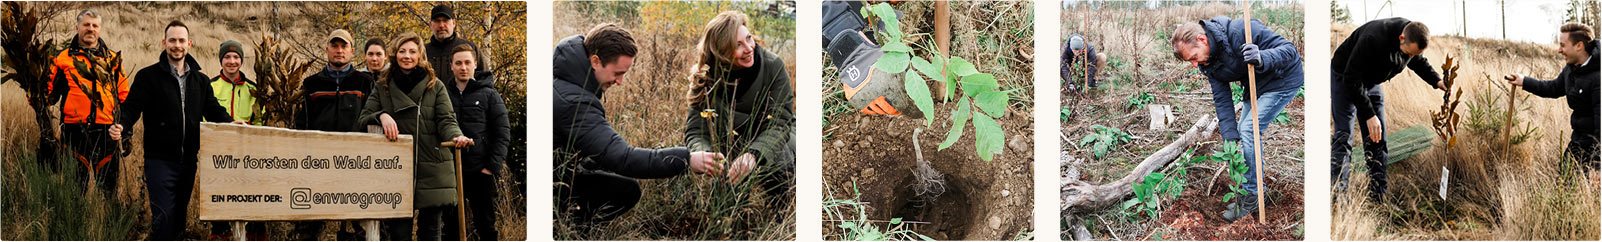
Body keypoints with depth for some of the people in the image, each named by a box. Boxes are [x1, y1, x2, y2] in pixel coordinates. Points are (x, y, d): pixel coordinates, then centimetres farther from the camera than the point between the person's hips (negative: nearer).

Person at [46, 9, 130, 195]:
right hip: (75, 130, -1)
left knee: (109, 184, 4)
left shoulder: (113, 59, 13)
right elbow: (50, 93, 11)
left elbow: (124, 96, 14)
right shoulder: (64, 58, 8)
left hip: (106, 131, 1)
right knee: (75, 184, 4)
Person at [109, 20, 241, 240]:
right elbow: (132, 107, -9)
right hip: (160, 160, -5)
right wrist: (122, 127, -29)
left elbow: (213, 110, 13)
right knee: (164, 217, -11)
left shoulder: (200, 80, 12)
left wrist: (230, 123, -6)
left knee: (180, 216, 13)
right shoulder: (148, 76, -2)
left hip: (188, 161, 5)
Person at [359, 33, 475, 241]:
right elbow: (362, 120, 4)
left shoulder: (435, 87, 8)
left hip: (432, 170, -1)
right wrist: (381, 116, -19)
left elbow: (446, 120, -2)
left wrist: (455, 136, -24)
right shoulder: (383, 88, 11)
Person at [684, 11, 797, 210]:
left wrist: (753, 155, -51)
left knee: (777, 163, -33)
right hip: (732, 145, 2)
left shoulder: (773, 66, -23)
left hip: (772, 140, -2)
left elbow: (779, 122, -30)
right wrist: (707, 156, -50)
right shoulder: (705, 80, -19)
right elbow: (695, 131, -25)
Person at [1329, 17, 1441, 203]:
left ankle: (1378, 197, 4)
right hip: (1345, 78, -6)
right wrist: (1369, 115, -34)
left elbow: (1419, 62, 9)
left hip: (1372, 82, 6)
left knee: (1377, 139, 2)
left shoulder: (1414, 38, -16)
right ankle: (1337, 195, -20)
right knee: (1343, 135, -15)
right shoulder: (1373, 39, -38)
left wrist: (1437, 81, -8)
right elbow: (1352, 79, -33)